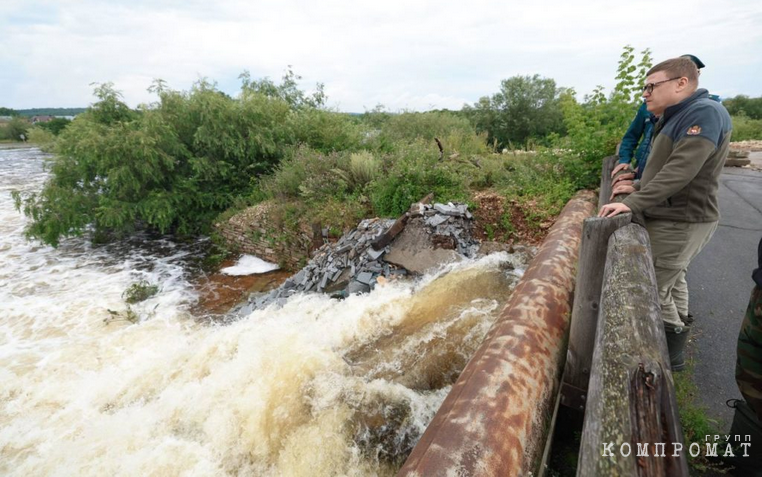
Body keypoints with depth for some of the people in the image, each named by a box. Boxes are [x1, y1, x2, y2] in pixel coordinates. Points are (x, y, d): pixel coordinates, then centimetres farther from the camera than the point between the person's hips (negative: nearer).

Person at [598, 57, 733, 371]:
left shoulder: (704, 113, -18)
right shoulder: (677, 117, 14)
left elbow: (680, 171, -28)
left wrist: (633, 203, -31)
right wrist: (638, 188, 5)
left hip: (680, 224, -11)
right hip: (674, 219, 11)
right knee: (672, 281, 21)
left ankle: (670, 357, 12)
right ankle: (675, 344, 38)